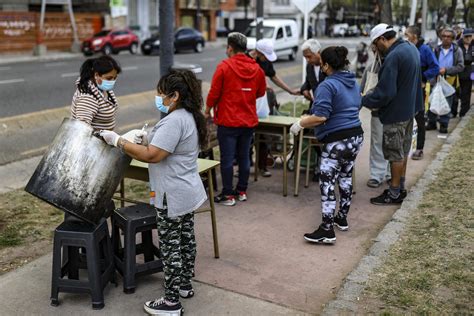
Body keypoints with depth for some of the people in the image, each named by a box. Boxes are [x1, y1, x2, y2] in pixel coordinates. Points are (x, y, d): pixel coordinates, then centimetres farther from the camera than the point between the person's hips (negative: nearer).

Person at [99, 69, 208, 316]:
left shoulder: (174, 121, -24)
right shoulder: (189, 117, 9)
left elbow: (152, 155, -29)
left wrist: (118, 141, -21)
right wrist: (149, 139, 5)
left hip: (173, 196, -10)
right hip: (187, 192, 10)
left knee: (171, 246, 0)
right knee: (185, 239, 20)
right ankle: (185, 285, 36)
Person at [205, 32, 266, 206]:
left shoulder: (224, 66, -11)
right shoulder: (257, 68, 3)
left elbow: (214, 93, -9)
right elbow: (261, 92, 12)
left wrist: (207, 110, 6)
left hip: (228, 121, -5)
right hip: (249, 121, 5)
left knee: (227, 159, 2)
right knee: (244, 157, 14)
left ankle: (228, 195, 8)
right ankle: (242, 191, 24)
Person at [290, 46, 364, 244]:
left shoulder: (328, 85, -17)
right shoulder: (353, 82, 11)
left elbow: (320, 117, -24)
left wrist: (300, 124, -11)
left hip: (337, 141, -9)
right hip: (356, 136, 9)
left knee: (327, 182, -4)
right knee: (346, 177, 19)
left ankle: (327, 230, -3)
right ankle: (342, 218, 32)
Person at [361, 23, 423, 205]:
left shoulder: (393, 57, -25)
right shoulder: (411, 48, 7)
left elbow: (384, 93, -28)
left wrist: (363, 101, -15)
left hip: (396, 113, -10)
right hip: (410, 108, 10)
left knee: (395, 154, 2)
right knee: (403, 150, 19)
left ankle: (394, 194, 13)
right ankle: (400, 187, 32)